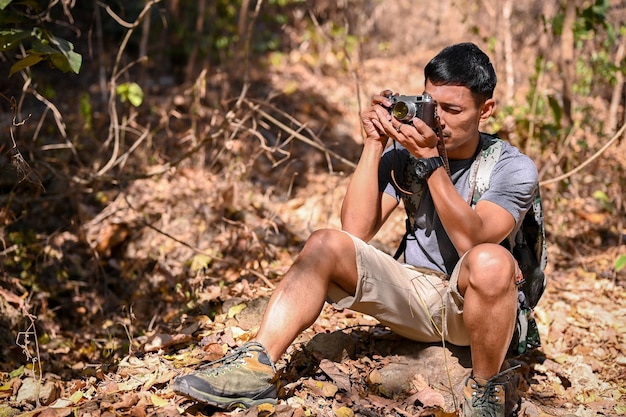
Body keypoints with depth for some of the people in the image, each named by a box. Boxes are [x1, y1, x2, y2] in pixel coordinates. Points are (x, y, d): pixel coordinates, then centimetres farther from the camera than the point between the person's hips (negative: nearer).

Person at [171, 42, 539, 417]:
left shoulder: (515, 169, -8)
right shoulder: (405, 153, 1)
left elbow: (472, 242, -25)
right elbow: (356, 230, -10)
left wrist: (432, 161, -29)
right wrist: (374, 144, -12)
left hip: (480, 306, -4)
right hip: (415, 294, 4)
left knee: (490, 260, -38)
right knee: (327, 244, -17)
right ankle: (257, 367, -24)